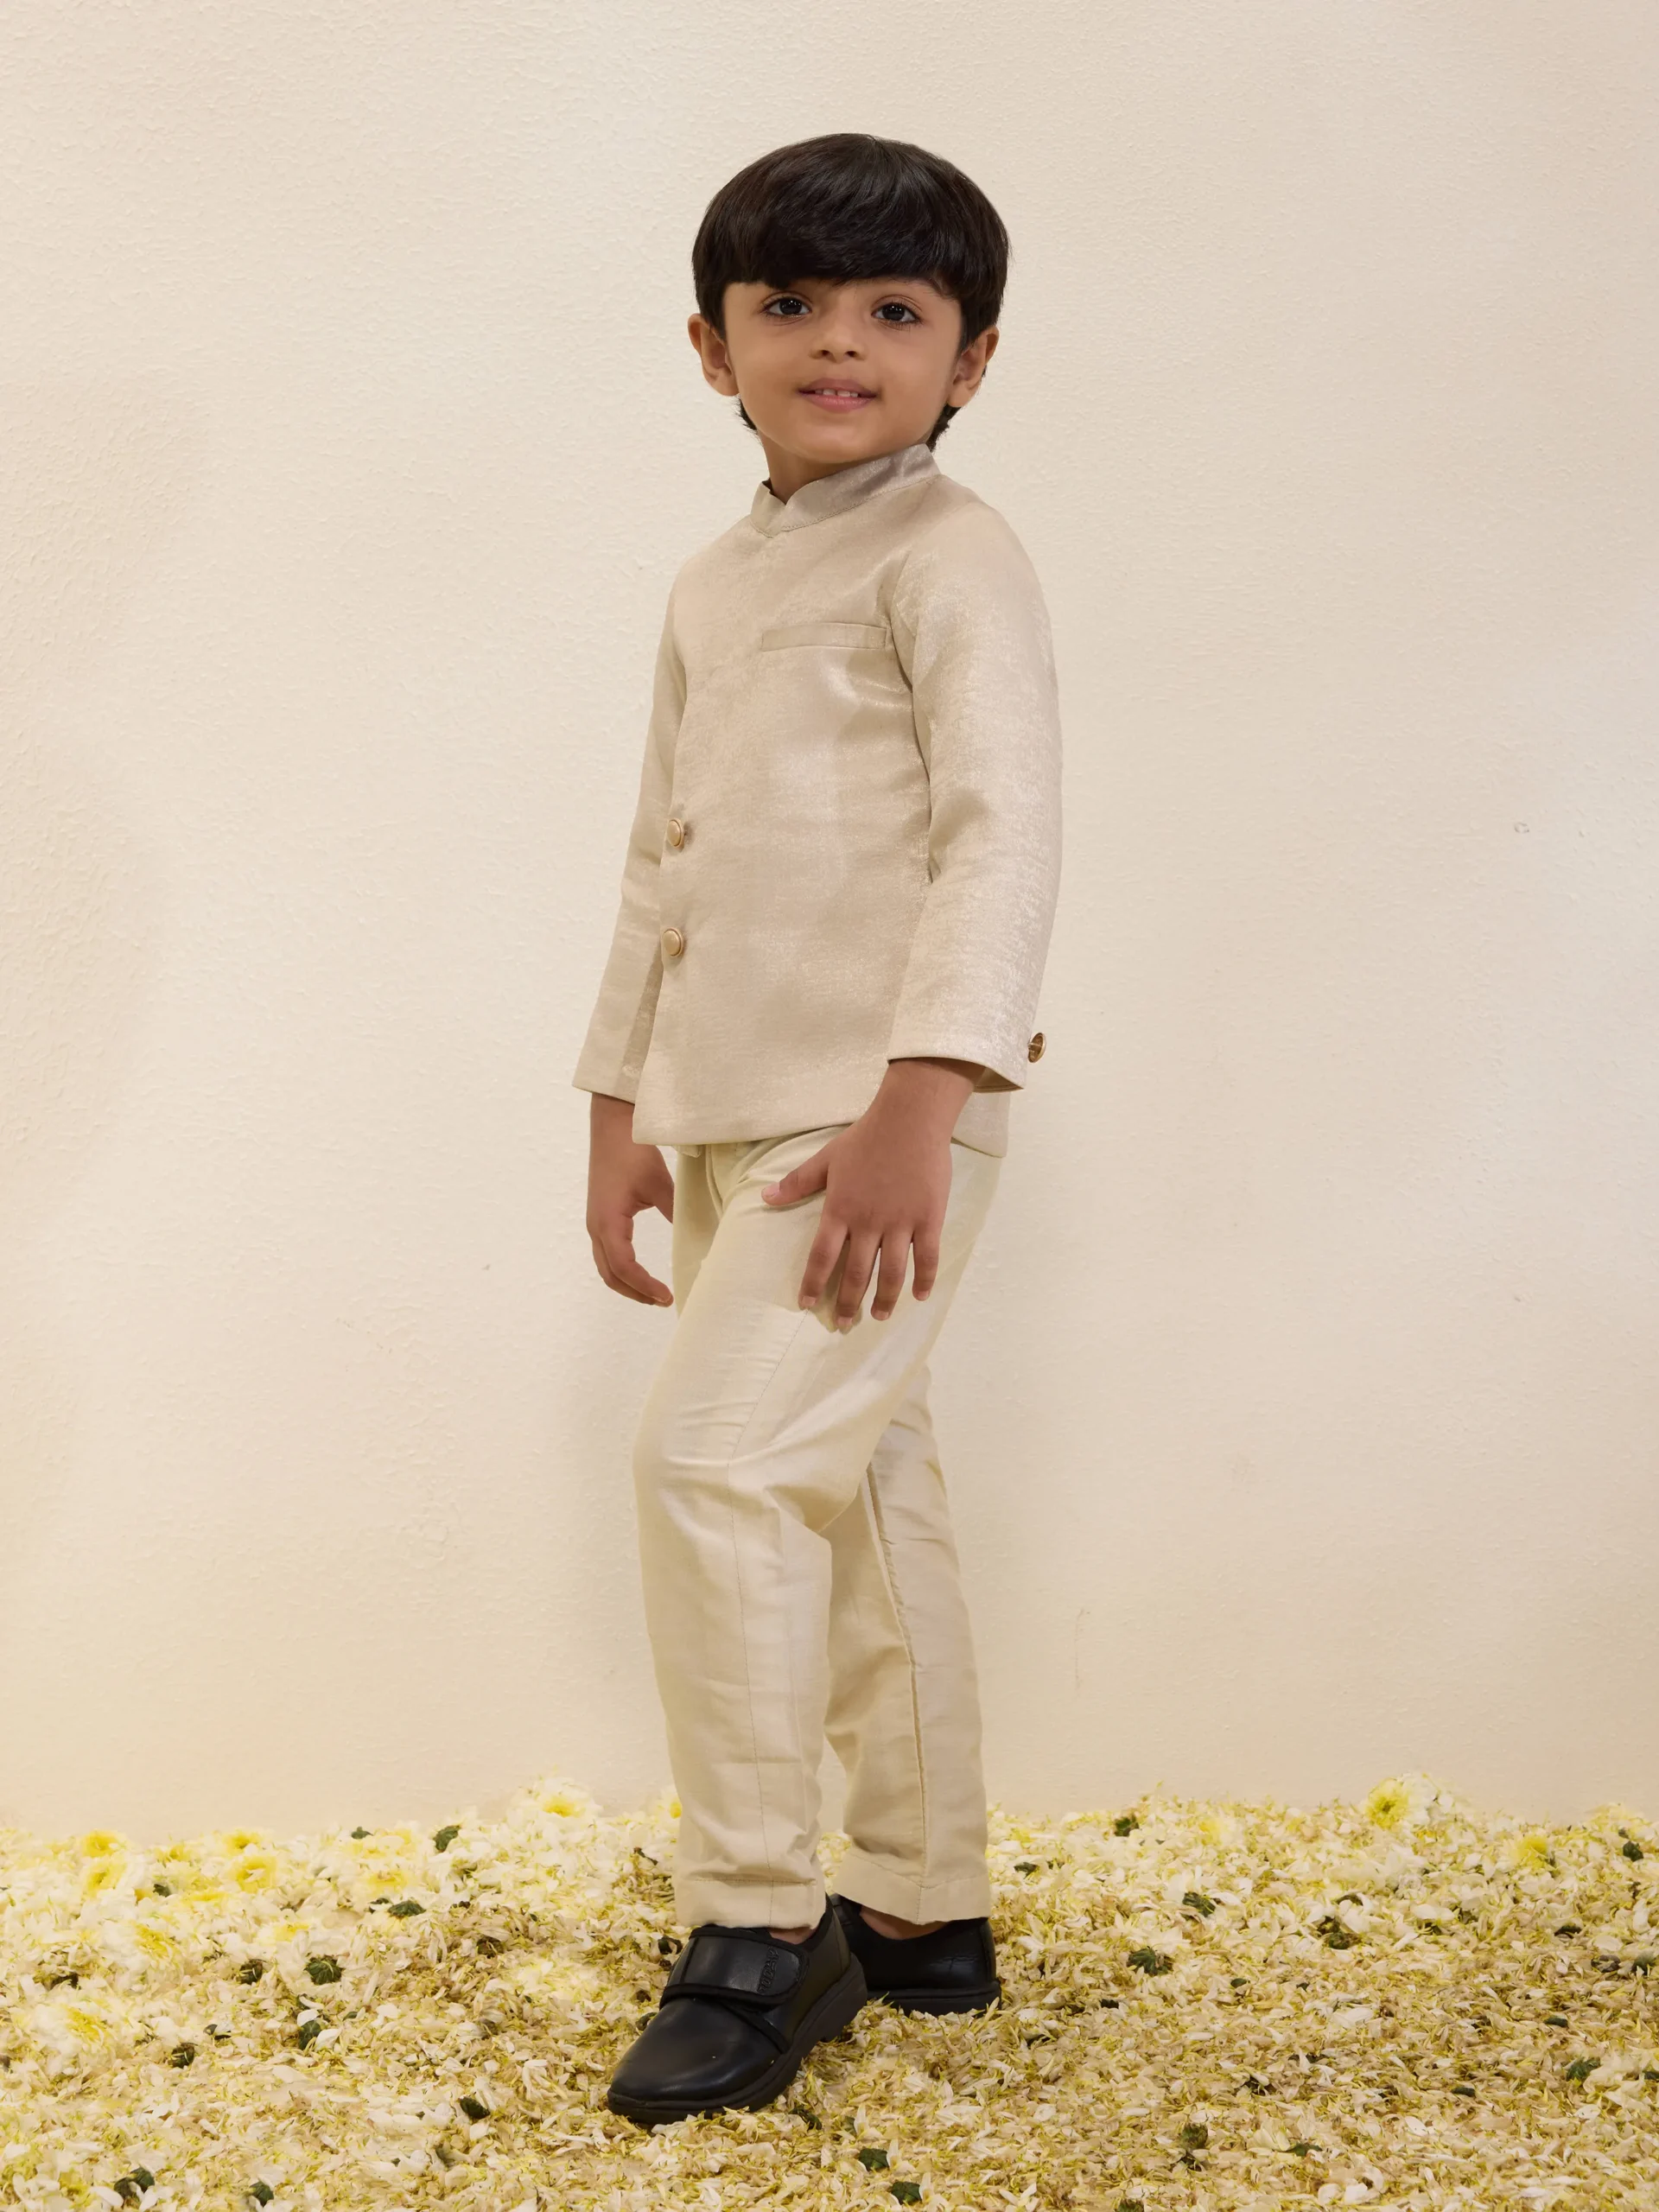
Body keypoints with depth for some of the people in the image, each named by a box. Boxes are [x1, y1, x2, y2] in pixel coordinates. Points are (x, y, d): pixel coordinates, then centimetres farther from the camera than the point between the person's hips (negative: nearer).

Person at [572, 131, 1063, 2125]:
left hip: (885, 1109, -8)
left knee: (716, 1449, -16)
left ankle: (755, 1924, -5)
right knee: (853, 1484, 13)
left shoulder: (948, 559, -7)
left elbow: (1004, 836, -17)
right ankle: (920, 1912, 23)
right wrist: (620, 1106, 17)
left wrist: (917, 1099, -26)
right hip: (736, 1114, 8)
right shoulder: (712, 591, 18)